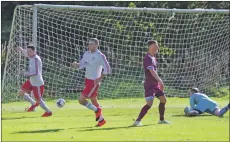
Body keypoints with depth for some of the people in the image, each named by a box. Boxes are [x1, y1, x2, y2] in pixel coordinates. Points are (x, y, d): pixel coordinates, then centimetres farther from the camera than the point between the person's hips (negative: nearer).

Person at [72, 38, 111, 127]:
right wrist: (75, 64, -11)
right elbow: (81, 65, 10)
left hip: (94, 82, -8)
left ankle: (97, 110, 8)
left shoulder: (100, 56, -16)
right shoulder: (87, 54, 7)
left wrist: (99, 79, -19)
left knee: (81, 99, -12)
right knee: (93, 101, 15)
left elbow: (107, 69, -17)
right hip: (87, 80, 8)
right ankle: (101, 120, 26)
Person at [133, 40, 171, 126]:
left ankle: (161, 119, 27)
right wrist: (160, 80, -34)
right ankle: (138, 121, -14)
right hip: (149, 85, -10)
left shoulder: (153, 57, 14)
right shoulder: (148, 58, -16)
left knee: (163, 99, 14)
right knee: (149, 104, -17)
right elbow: (152, 71, -27)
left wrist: (159, 83, 21)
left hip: (155, 84, 10)